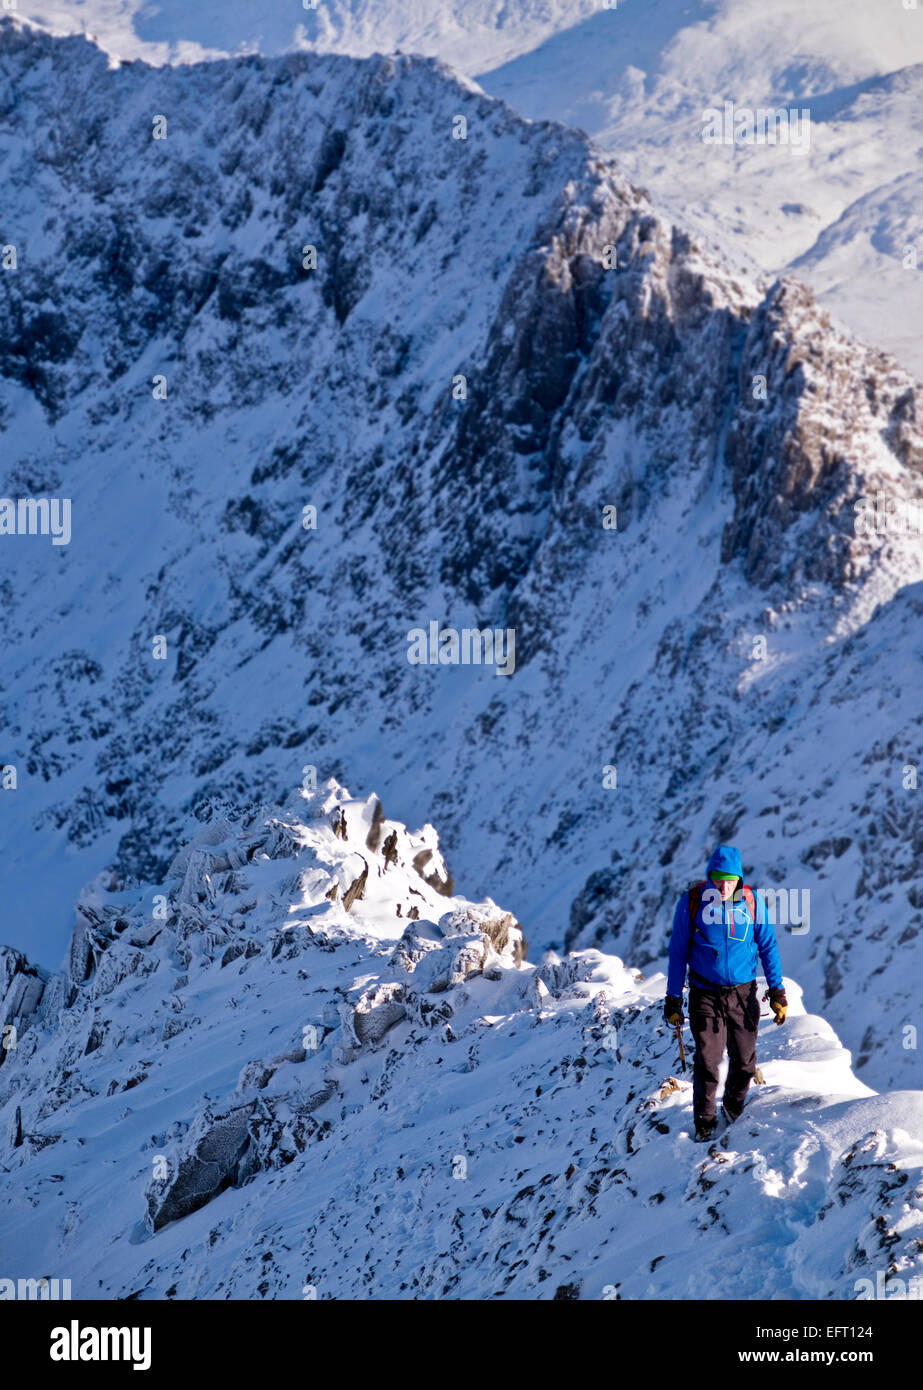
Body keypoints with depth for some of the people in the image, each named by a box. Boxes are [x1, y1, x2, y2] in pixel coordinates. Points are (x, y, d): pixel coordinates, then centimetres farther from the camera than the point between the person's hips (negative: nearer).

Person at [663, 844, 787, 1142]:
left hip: (743, 994, 2)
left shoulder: (752, 902, -5)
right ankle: (705, 1126, 6)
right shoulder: (692, 901, -9)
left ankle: (733, 1112, 33)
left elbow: (767, 946, 6)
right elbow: (678, 952, 0)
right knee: (707, 1062, -8)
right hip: (706, 994, -2)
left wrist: (777, 991, 5)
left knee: (744, 1061, 8)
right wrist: (673, 999, 1)